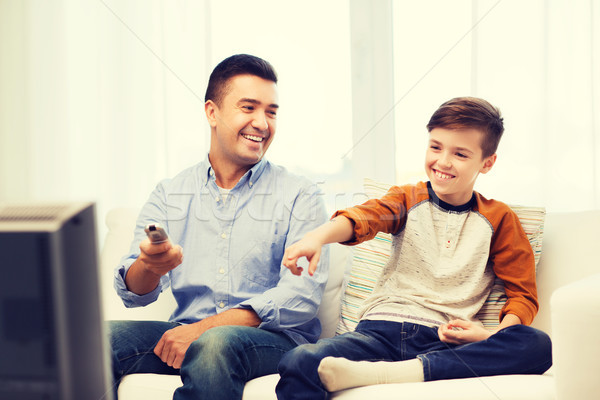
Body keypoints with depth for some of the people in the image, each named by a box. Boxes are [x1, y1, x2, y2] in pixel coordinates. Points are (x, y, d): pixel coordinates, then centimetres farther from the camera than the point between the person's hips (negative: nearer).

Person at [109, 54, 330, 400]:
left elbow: (302, 296, -8)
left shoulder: (299, 196, 5)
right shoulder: (169, 195, 13)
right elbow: (132, 292, 4)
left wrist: (204, 328, -18)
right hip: (189, 334, 3)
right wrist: (150, 266, -22)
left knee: (216, 344, -36)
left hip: (271, 337, -2)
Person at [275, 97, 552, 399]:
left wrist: (492, 337, -10)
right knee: (298, 363, -32)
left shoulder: (497, 219, 13)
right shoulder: (408, 199, 14)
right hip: (381, 329, -2)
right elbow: (364, 216, -8)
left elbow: (523, 295, 11)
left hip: (445, 342, 2)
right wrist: (318, 236, -31)